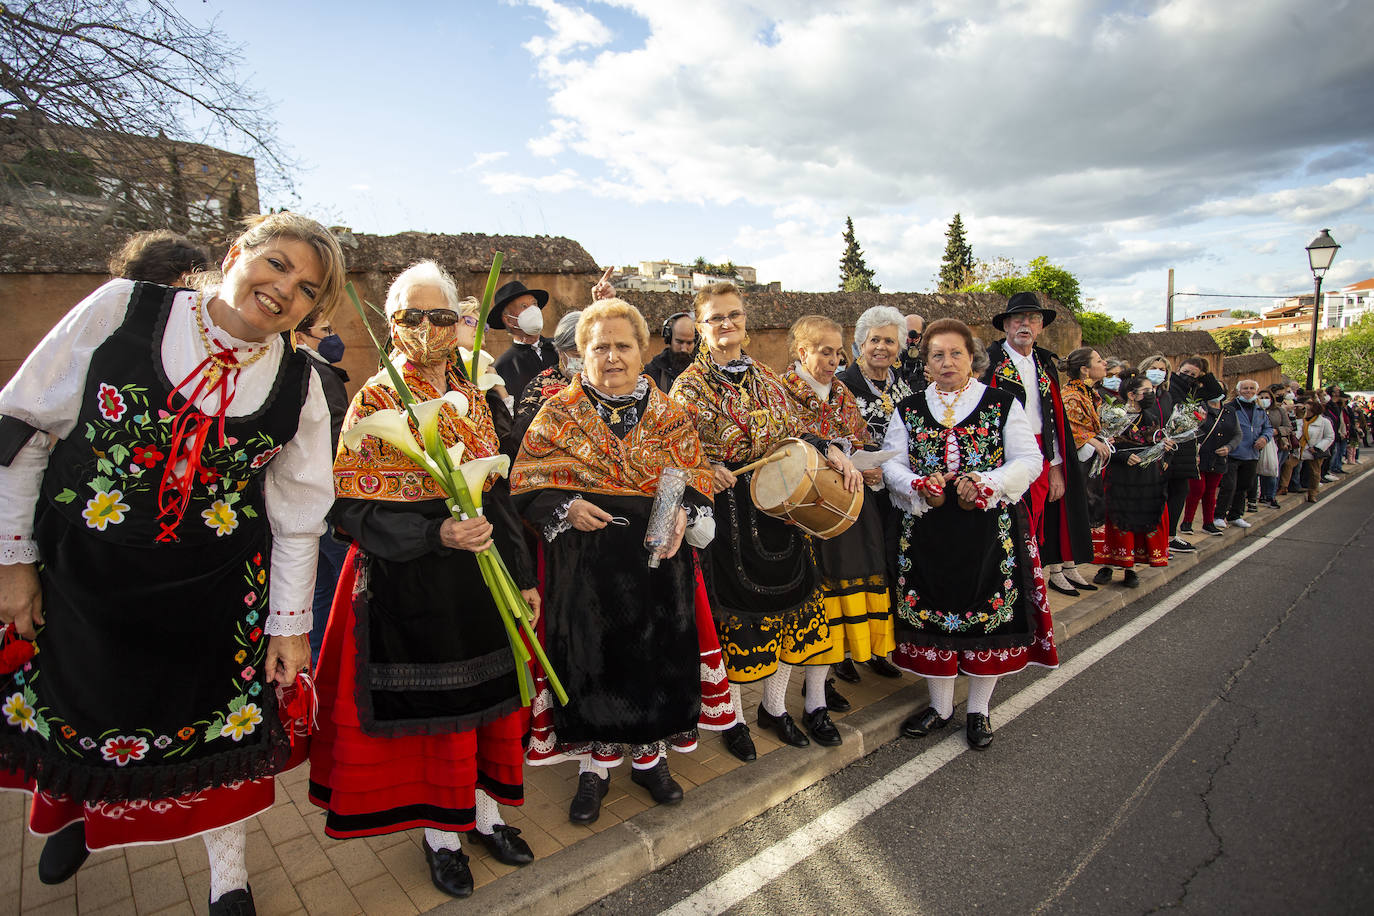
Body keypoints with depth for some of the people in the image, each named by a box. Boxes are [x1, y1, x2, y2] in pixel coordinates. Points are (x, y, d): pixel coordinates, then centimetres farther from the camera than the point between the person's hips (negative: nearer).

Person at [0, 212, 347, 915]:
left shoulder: (299, 384, -6)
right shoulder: (121, 309, -10)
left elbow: (299, 513, -1)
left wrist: (290, 621, 1)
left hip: (217, 593, 0)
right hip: (77, 573, 1)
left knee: (220, 724, 12)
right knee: (73, 705, 21)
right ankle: (73, 808, 59)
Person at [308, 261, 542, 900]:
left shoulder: (472, 397, 7)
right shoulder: (374, 401, -8)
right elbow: (351, 511, -14)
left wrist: (522, 575, 9)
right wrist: (437, 536, -27)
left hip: (481, 575, 5)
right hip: (410, 586, -5)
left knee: (488, 699, 14)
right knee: (432, 708, 8)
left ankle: (484, 813, 37)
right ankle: (440, 834, 31)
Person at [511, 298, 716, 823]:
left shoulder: (669, 415, 6)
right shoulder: (558, 413, 2)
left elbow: (696, 480, 4)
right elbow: (528, 484, 0)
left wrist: (683, 515, -16)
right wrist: (567, 507, -17)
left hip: (657, 560, 2)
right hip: (586, 561, -1)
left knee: (657, 652, 10)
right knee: (591, 656, 5)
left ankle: (650, 755, 33)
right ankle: (593, 765, 27)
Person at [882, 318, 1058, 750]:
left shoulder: (1003, 404, 4)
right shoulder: (908, 410, 8)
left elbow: (1029, 460, -1)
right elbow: (891, 463, 5)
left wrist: (986, 483, -17)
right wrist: (918, 485, -16)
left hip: (991, 528, -1)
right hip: (928, 530, 2)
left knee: (989, 614, 4)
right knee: (931, 613, 6)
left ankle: (979, 710, 24)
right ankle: (940, 706, 26)